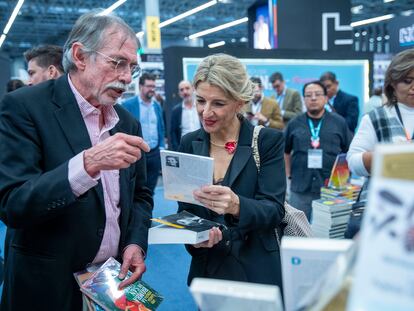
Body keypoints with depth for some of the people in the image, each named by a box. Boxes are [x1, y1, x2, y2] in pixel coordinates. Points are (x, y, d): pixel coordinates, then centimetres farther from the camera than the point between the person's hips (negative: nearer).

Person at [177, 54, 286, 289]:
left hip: (258, 271, -2)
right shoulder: (189, 144, -1)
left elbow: (275, 210, -16)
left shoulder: (268, 141, -11)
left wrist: (236, 205, -36)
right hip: (207, 270, 3)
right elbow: (185, 210, 0)